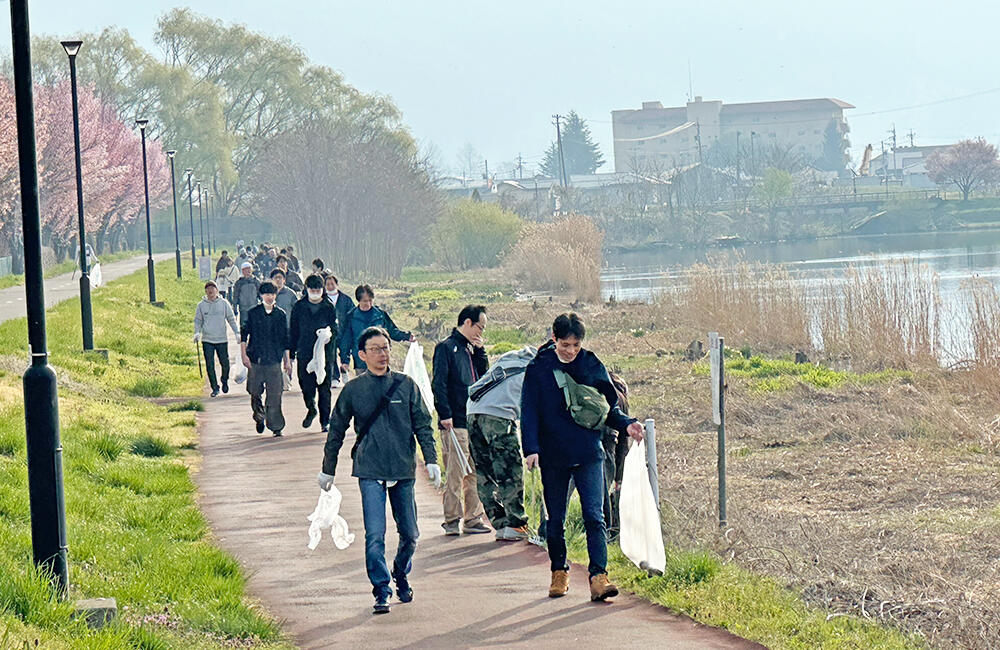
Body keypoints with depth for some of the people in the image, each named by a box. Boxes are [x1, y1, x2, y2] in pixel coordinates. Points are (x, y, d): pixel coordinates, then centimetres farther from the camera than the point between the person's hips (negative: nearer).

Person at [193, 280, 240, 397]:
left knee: (225, 363, 2)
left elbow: (231, 319, 6)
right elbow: (198, 321, 8)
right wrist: (197, 332, -8)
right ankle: (215, 388, 7)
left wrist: (237, 332, 0)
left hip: (222, 339, 0)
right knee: (210, 365, -2)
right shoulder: (201, 305, 2)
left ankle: (225, 381, 29)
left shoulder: (224, 303, 1)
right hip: (207, 340, 0)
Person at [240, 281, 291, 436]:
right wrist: (244, 355, -5)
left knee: (275, 395, -4)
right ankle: (259, 416, 31)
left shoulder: (280, 315, 7)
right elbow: (244, 335, 3)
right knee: (254, 392, 5)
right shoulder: (253, 313, 1)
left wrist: (287, 360, 12)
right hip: (256, 359, 0)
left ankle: (276, 426, 0)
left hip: (274, 360, 1)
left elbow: (285, 340, 13)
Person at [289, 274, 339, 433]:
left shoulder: (329, 308, 4)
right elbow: (293, 331, 11)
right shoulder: (299, 307, 7)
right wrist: (291, 353, 7)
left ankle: (325, 421, 7)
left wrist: (329, 335, -20)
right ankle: (311, 409, 29)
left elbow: (335, 330, 3)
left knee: (324, 388, -2)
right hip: (304, 353, 1)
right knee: (306, 385, -1)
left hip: (325, 353, -1)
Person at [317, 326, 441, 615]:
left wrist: (431, 461, -4)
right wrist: (328, 470, 15)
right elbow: (336, 431, 12)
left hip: (403, 472, 2)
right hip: (370, 473, -2)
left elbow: (423, 425, 6)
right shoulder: (353, 390, 2)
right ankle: (381, 591, -2)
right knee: (375, 535, -11)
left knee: (410, 534, 9)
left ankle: (401, 575, 36)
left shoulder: (406, 386, 4)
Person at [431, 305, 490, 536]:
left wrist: (479, 351, 7)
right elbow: (438, 384, -12)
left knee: (474, 473, 9)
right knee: (455, 473, -6)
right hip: (456, 422, -8)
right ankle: (451, 520, -1)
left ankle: (473, 519, 15)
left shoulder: (471, 349, 18)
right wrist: (445, 414, -18)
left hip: (475, 421, 8)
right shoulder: (446, 348, -6)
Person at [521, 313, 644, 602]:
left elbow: (608, 407, 12)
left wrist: (626, 424, -8)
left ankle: (599, 577, -16)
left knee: (594, 516, -10)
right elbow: (529, 412, -2)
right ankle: (559, 572, 26)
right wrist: (531, 448, -14)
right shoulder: (538, 369, 0)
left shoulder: (592, 366, 5)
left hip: (589, 453, 0)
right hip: (553, 456, 0)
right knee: (555, 519, 10)